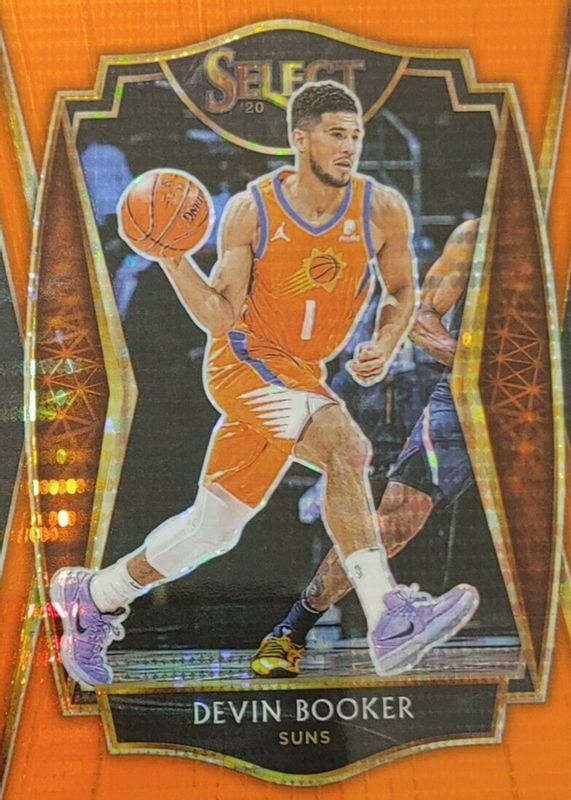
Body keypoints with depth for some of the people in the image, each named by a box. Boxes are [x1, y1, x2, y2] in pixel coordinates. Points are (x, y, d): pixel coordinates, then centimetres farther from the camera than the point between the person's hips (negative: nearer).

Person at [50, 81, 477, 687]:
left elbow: (402, 291, 9)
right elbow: (220, 318, -10)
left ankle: (91, 596, 31)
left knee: (214, 528, 11)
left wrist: (385, 346, -10)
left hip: (304, 372, 4)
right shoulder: (251, 212, -11)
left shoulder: (383, 210, -5)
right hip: (245, 359, -4)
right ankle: (388, 623, -26)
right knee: (345, 449, -31)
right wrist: (171, 257, -24)